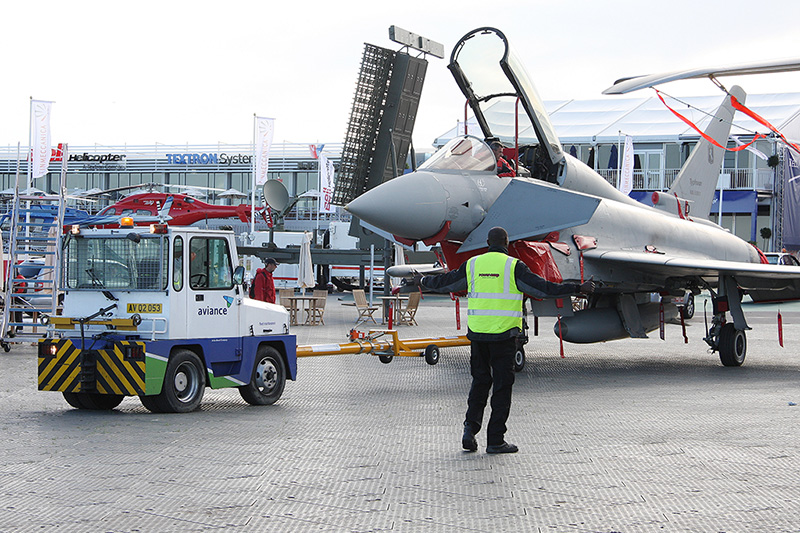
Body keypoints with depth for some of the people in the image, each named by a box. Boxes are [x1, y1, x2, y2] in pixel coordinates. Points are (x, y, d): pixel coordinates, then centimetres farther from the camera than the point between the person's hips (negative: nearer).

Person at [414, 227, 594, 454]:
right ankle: (495, 440, 3)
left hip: (477, 333, 4)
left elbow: (444, 282, 18)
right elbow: (542, 288, -10)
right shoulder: (513, 266, -6)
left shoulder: (472, 265, 6)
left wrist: (423, 281, 38)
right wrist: (579, 288, -5)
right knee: (502, 386, 3)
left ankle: (470, 428, 1)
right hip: (503, 334, -4)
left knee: (480, 382, 17)